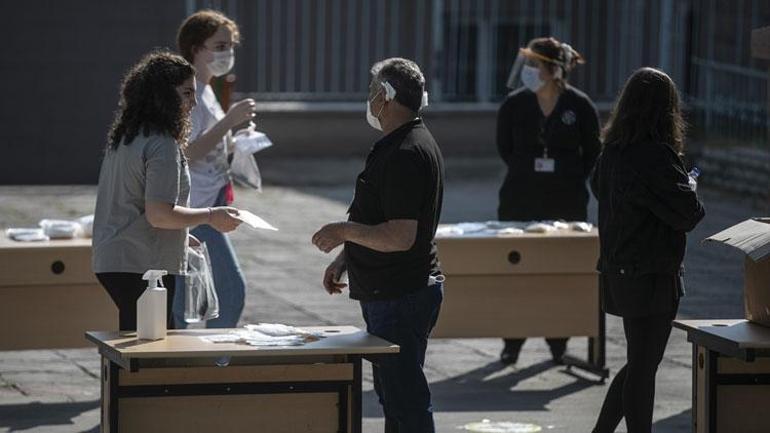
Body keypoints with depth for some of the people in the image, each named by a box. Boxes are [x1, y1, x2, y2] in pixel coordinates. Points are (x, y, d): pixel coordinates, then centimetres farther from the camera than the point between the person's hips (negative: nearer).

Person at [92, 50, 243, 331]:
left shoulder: (124, 138, 14)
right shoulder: (163, 145, -16)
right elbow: (159, 214, -22)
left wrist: (179, 236, 28)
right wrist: (210, 216, -10)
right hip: (143, 266, -10)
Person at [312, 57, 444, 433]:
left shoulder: (406, 154, -21)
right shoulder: (396, 146, 14)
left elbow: (400, 237, -26)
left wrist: (343, 231, -16)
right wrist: (344, 258, 20)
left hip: (400, 299, -11)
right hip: (387, 293, 11)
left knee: (406, 401, -8)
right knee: (393, 395, 18)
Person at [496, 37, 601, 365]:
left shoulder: (580, 106, -5)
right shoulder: (514, 104, -2)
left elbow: (592, 151, 8)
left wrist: (571, 180, 5)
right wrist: (526, 174, 8)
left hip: (566, 202, -1)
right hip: (520, 199, 1)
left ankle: (558, 340, 18)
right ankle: (512, 341, 13)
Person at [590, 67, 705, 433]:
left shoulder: (612, 152, 6)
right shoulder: (656, 156, -19)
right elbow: (687, 213, -18)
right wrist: (689, 188, 4)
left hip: (618, 273, 8)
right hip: (652, 276, -8)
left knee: (639, 362, 19)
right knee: (643, 366, -1)